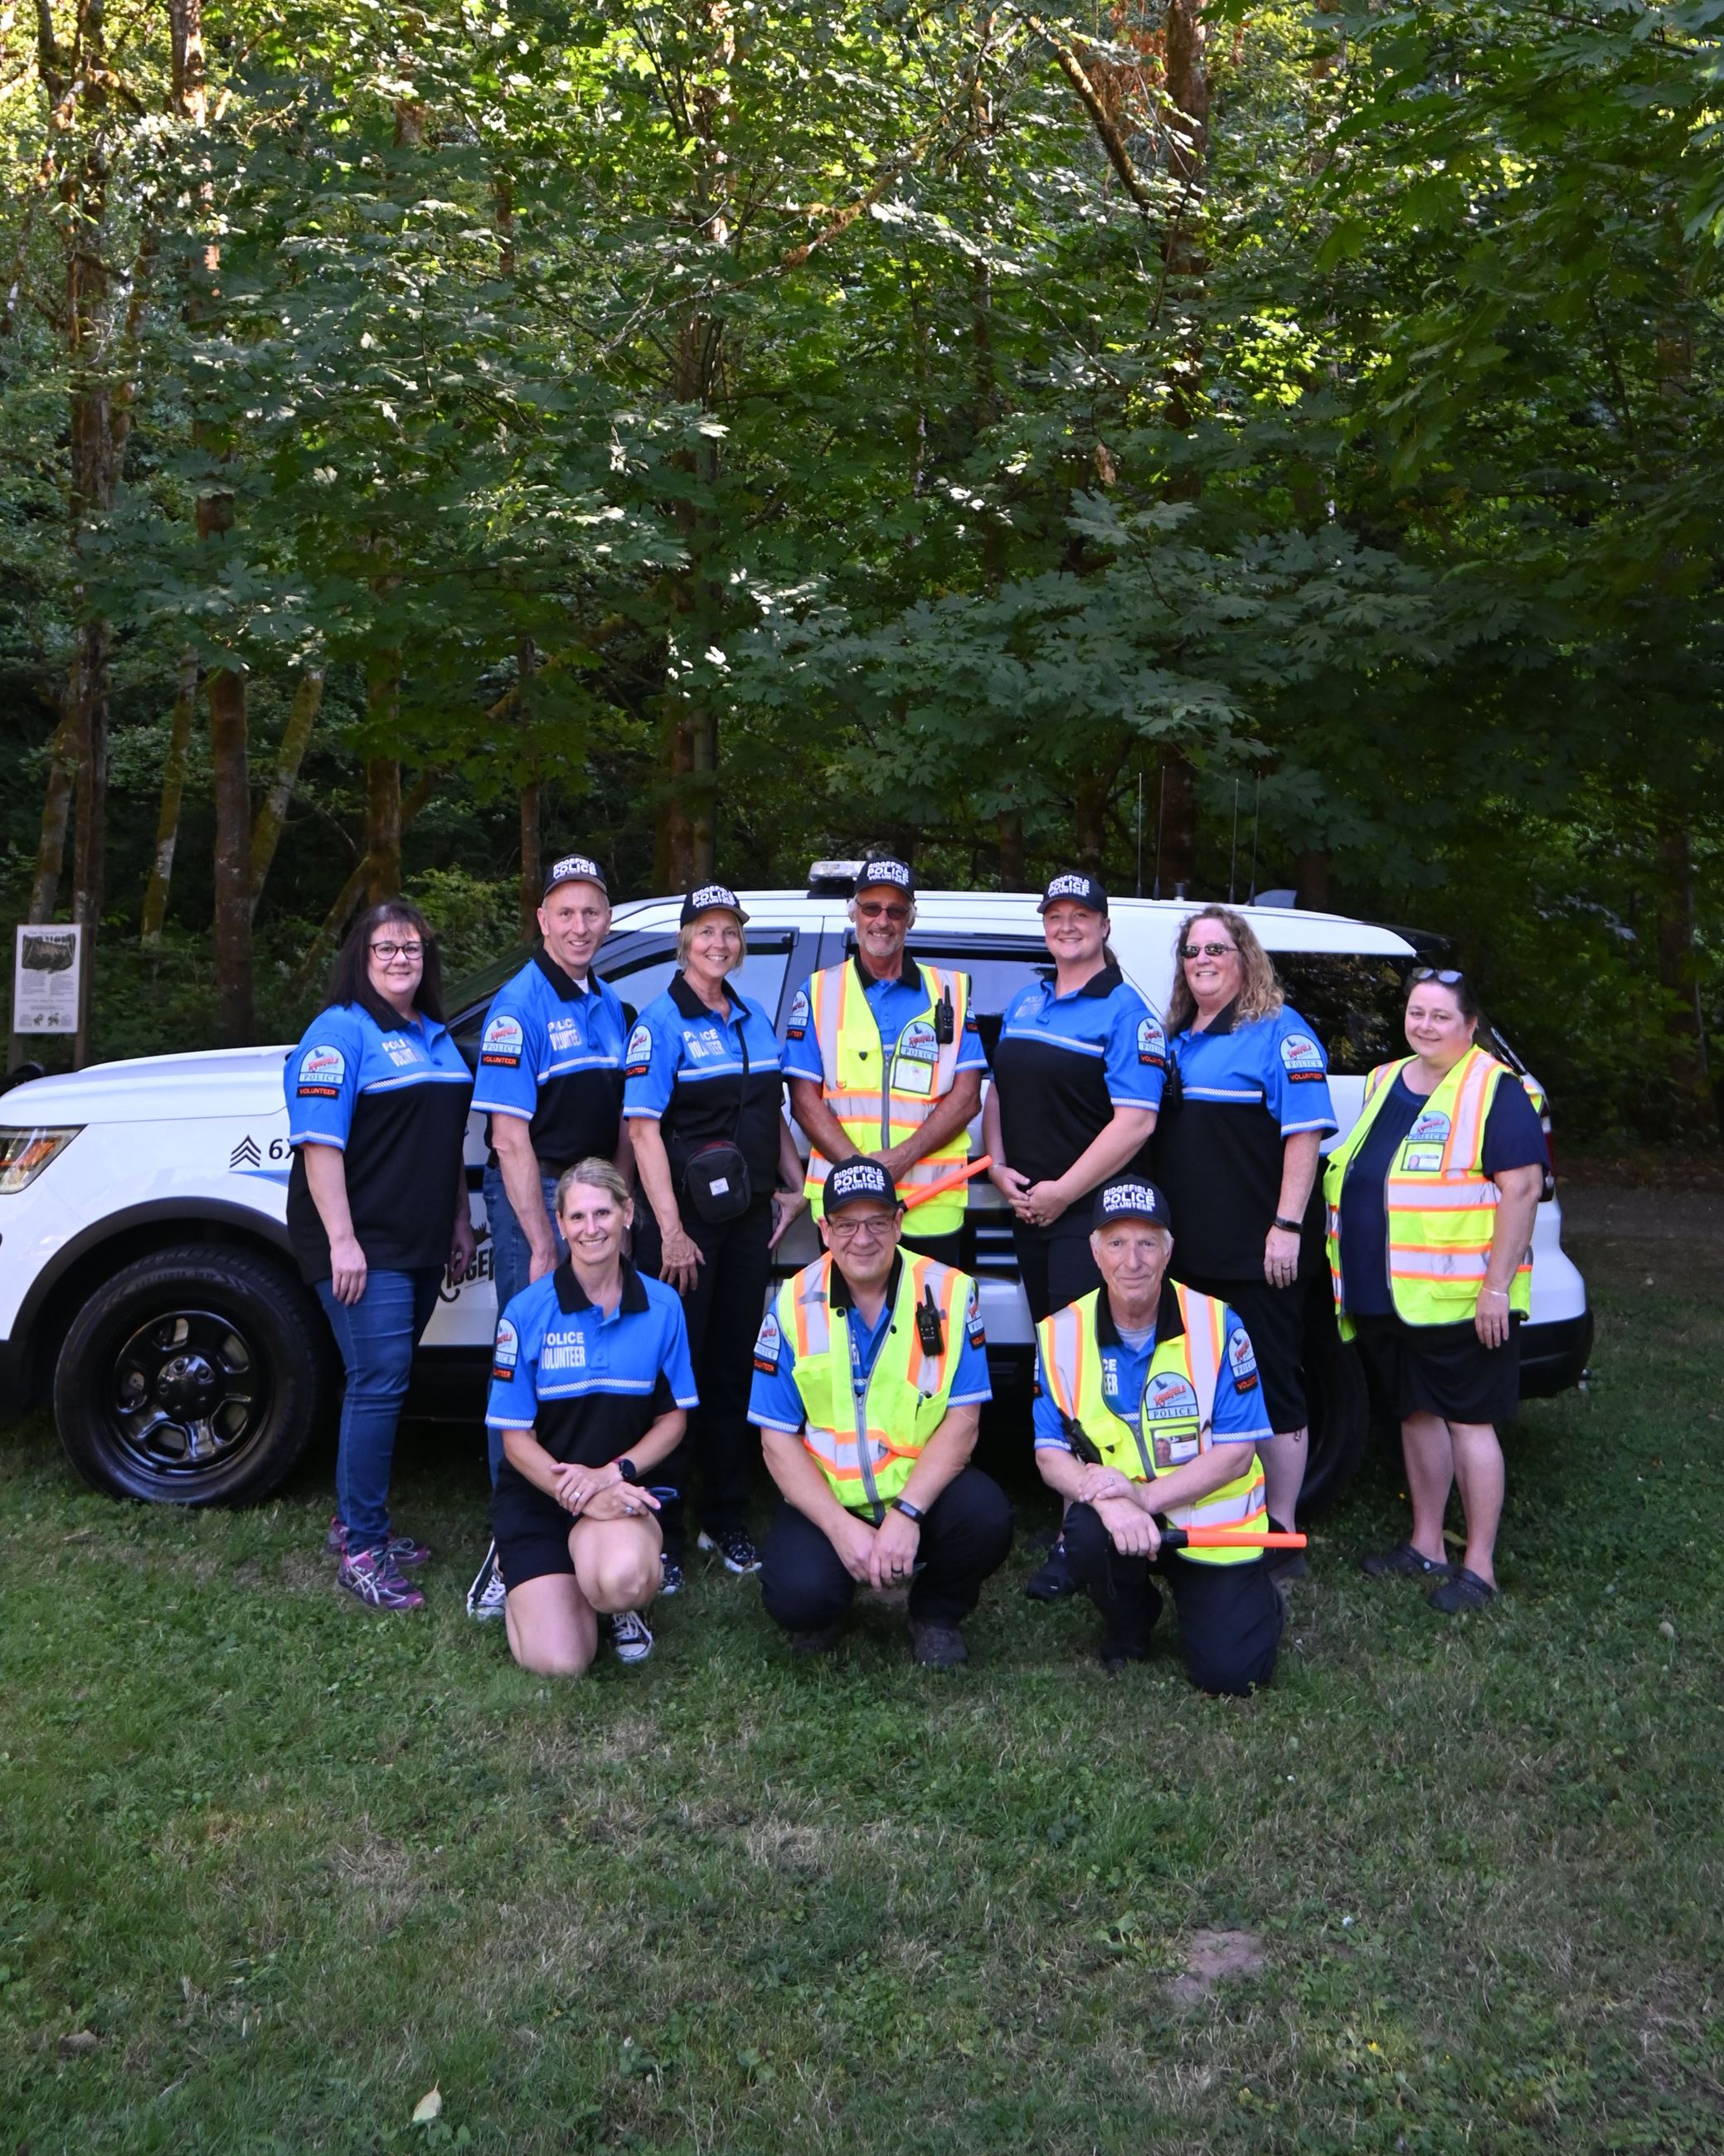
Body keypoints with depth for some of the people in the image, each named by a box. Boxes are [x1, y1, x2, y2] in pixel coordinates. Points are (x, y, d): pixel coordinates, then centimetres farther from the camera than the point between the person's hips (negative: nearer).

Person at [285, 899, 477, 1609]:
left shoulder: (433, 1035, 16)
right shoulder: (340, 1031, -8)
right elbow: (319, 1141, -16)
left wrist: (460, 1220, 19)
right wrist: (342, 1241, -21)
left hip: (420, 1243, 8)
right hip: (363, 1244, -8)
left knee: (384, 1383, 13)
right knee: (378, 1384, -10)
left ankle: (356, 1519, 25)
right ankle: (361, 1550, -3)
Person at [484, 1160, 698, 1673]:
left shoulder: (662, 1306, -1)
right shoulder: (527, 1312, -8)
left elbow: (673, 1418, 4)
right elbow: (515, 1436, -6)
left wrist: (615, 1473, -14)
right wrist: (578, 1494, -20)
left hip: (621, 1487, 1)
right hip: (537, 1496, -1)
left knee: (622, 1581, -35)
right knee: (559, 1661, -16)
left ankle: (620, 1604, 5)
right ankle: (522, 1578, 18)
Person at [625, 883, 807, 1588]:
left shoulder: (754, 1019, 12)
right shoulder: (661, 1021, -9)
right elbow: (644, 1128, -15)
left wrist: (794, 1187, 10)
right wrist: (670, 1231, -19)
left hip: (748, 1217, 6)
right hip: (687, 1219, -6)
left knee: (737, 1369, 12)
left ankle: (728, 1521, 24)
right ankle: (661, 1534, 10)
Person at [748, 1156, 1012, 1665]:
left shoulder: (949, 1292, -7)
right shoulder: (795, 1304, -6)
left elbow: (962, 1419, -9)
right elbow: (778, 1438, -5)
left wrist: (907, 1512, -22)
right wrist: (841, 1527, -18)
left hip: (921, 1489, 1)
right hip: (824, 1498, 0)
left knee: (986, 1517, -29)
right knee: (797, 1595, -27)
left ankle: (937, 1614, 5)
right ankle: (821, 1611, 13)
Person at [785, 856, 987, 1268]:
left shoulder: (951, 991, 10)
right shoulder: (819, 991, 9)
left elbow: (966, 1098, 3)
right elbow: (805, 1099, 1)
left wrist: (902, 1157, -13)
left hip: (932, 1204, 0)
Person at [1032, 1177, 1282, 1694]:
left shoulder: (1217, 1325, -12)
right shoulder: (1060, 1334, -7)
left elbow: (1237, 1453, -12)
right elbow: (1050, 1453, -7)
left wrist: (1145, 1495, -25)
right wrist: (1106, 1499, -28)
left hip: (1213, 1523, -1)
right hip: (1119, 1516, 2)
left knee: (1230, 1672, -14)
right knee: (1087, 1535, -32)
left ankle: (1252, 1594, 23)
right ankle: (1127, 1626, 4)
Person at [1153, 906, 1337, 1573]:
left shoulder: (1279, 1033, -6)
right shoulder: (1175, 1038, 15)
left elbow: (1305, 1133, -12)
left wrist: (1286, 1227, -18)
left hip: (1256, 1254, -7)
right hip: (1187, 1250, 7)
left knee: (1271, 1389, 2)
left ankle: (1279, 1533, 11)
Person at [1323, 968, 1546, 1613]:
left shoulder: (1495, 1090, -9)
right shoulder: (1384, 1082, 13)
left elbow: (1522, 1188, -15)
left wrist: (1497, 1286, -20)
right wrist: (1355, 1279, 20)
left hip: (1459, 1295, -7)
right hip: (1387, 1293, 7)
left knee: (1468, 1421, 0)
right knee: (1418, 1414, 16)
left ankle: (1479, 1567, 9)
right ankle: (1425, 1546, 28)